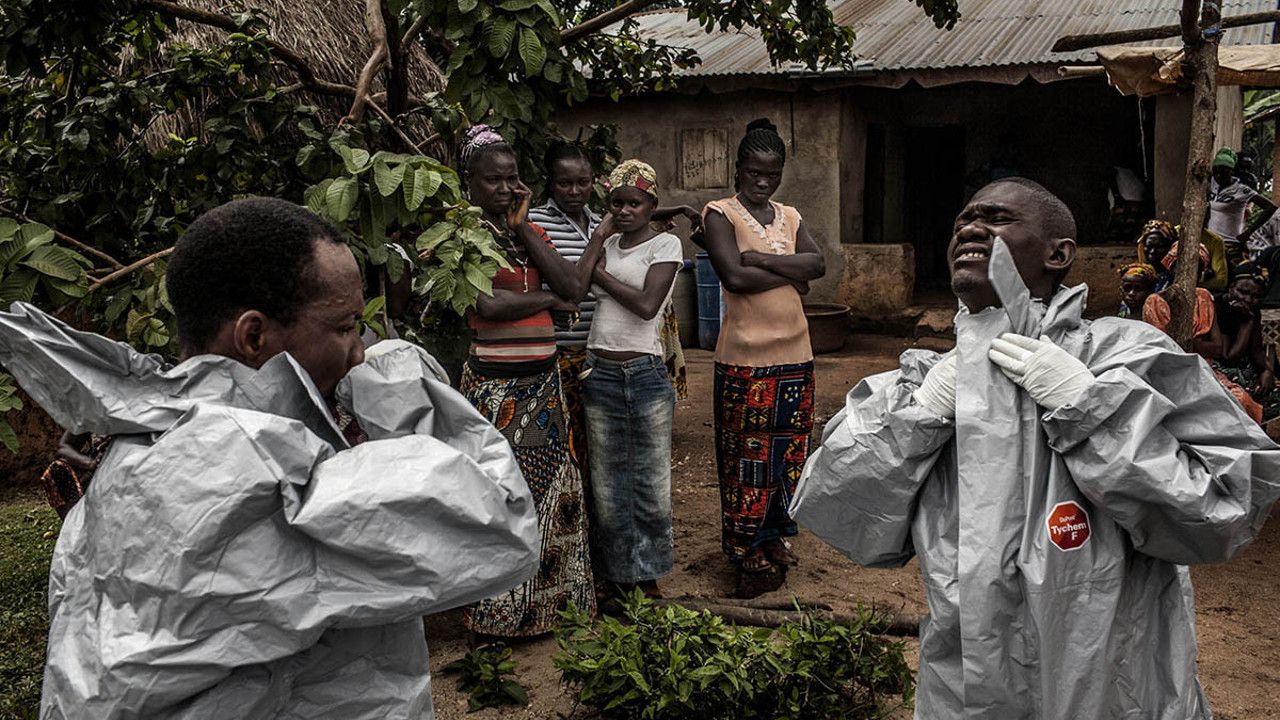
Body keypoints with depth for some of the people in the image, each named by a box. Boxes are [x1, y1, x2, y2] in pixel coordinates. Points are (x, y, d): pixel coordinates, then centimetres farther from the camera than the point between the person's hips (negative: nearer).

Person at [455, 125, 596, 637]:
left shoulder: (530, 228, 14)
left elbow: (570, 286, 0)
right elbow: (487, 304, -19)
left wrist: (522, 227, -4)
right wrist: (548, 299, -4)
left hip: (543, 379, 7)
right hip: (494, 381, -7)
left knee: (550, 488, 11)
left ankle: (547, 602, 25)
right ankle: (498, 618, 12)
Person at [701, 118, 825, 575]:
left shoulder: (789, 217, 13)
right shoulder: (720, 214, -4)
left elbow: (817, 264, -3)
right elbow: (735, 276, -18)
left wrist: (761, 258, -14)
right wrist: (790, 274, -7)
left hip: (794, 353, 6)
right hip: (744, 356, -5)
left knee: (789, 448, 11)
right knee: (746, 451, 1)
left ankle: (777, 533, 26)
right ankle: (746, 543, 14)